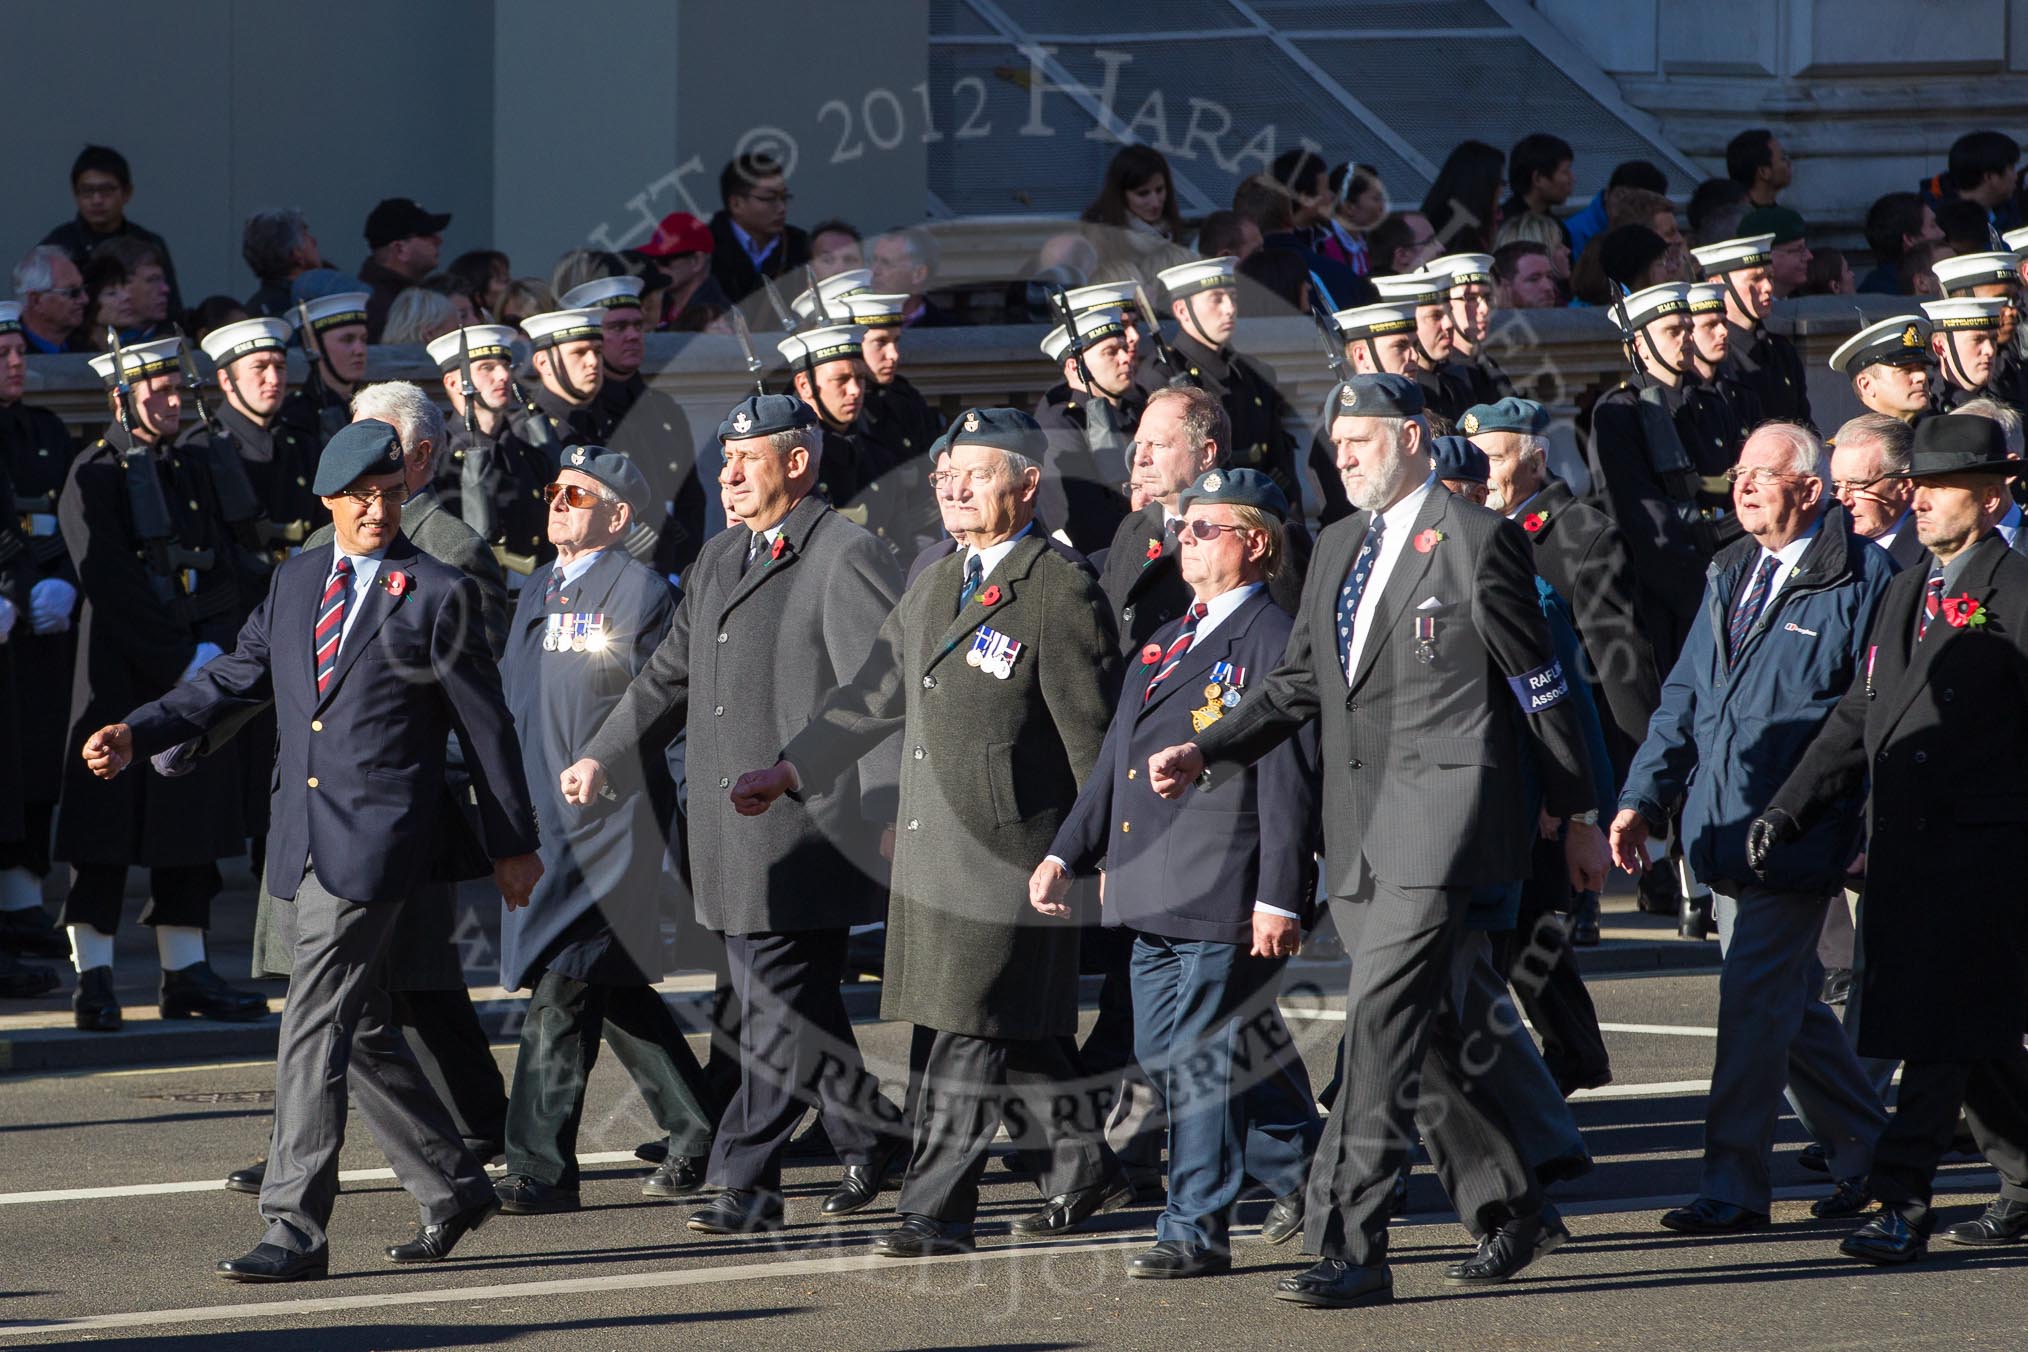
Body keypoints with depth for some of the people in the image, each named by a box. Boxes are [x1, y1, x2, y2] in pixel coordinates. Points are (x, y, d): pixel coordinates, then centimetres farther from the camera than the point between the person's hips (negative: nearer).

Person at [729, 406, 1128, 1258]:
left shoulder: (1061, 595, -9)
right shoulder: (935, 589, 17)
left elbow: (1091, 736, -8)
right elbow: (874, 696, 22)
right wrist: (784, 771, 17)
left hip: (1006, 852, -8)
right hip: (932, 851, 8)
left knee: (972, 1032, -9)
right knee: (1013, 1033, 13)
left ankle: (937, 1209, -8)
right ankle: (1082, 1172, 26)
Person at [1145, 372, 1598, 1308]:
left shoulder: (1475, 541, -5)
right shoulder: (1339, 548, 17)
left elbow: (1539, 686, -2)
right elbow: (1298, 684, 19)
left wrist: (1577, 815, 2)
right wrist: (1204, 755, 4)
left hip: (1439, 817, -8)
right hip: (1360, 830, 8)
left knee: (1383, 1021, -16)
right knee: (1416, 1035, 13)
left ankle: (1349, 1250, -19)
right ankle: (1506, 1212, 28)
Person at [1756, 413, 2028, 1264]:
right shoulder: (1905, 594, 19)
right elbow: (1858, 717, 22)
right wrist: (1789, 810, 13)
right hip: (1899, 844, 8)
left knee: (1942, 1030, -10)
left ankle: (1904, 1201, -13)